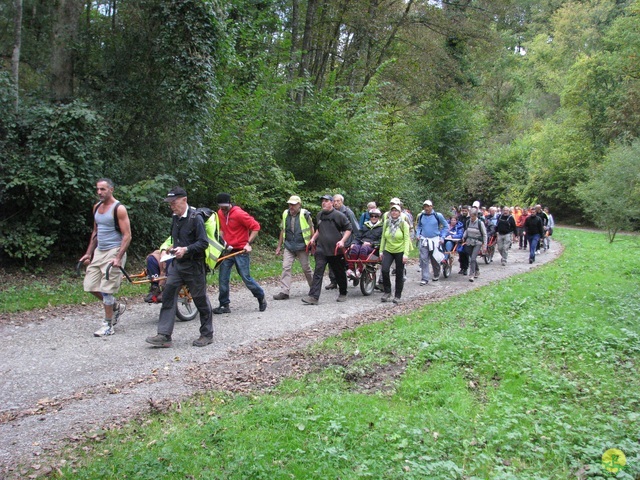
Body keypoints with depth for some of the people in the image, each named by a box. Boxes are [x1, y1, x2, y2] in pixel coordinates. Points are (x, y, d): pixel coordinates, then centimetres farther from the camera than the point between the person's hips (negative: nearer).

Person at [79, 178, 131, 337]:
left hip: (113, 251, -8)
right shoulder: (97, 207, 12)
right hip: (99, 251, 8)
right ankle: (116, 307, 27)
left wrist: (118, 258, -22)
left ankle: (108, 325, 6)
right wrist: (88, 253, 16)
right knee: (91, 286, 7)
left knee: (106, 290, -7)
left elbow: (127, 236, -14)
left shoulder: (119, 209, -11)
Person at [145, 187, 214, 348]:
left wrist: (186, 249, -26)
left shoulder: (195, 218, -14)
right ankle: (164, 336, 2)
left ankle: (207, 334, 19)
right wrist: (173, 247, 10)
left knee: (201, 300, 5)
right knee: (168, 296, 0)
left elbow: (203, 243, -18)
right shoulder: (175, 218, 10)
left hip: (194, 265, -7)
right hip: (177, 264, 7)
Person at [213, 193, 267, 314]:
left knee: (246, 278, -3)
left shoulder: (239, 213, -15)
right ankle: (224, 305, 13)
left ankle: (261, 297, 19)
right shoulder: (220, 213, 6)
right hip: (228, 250, 6)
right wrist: (224, 240, 6)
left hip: (241, 251, -6)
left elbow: (255, 226, -14)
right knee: (223, 278, 3)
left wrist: (248, 243, -17)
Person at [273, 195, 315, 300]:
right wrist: (279, 246, 13)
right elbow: (283, 231, 13)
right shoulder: (285, 214, 5)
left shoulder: (305, 214, -8)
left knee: (306, 268, 8)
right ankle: (284, 292, -4)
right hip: (289, 246, 4)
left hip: (302, 247, -3)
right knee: (286, 268, -5)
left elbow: (311, 230, -1)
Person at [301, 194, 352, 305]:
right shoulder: (320, 215, 11)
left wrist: (342, 241, -14)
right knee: (318, 272, -9)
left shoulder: (339, 215, -6)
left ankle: (343, 294, 30)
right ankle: (313, 297, -13)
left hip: (336, 249, -3)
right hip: (321, 249, 4)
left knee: (339, 273, 11)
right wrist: (313, 238, 13)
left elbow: (349, 229, -3)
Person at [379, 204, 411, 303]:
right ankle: (387, 292, 2)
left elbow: (406, 239, -10)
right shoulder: (386, 223, 4)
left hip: (400, 251, -2)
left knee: (399, 274, 4)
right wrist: (381, 251, 5)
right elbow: (383, 237, 9)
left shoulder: (403, 224, -5)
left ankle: (398, 295, 18)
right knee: (384, 270, -16)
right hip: (388, 250, 2)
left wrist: (406, 254, -17)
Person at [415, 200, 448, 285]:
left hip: (435, 240, -2)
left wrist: (442, 237, -2)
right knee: (424, 259, -6)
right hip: (424, 240, 2)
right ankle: (425, 278, -2)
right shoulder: (421, 216, 2)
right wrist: (418, 234, 2)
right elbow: (418, 226, 19)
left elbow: (446, 226, 4)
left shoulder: (438, 215, -6)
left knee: (435, 259, 9)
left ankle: (436, 275, 33)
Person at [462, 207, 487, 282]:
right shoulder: (468, 222, 2)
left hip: (477, 243, -5)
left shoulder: (480, 223, -10)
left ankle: (471, 275, -13)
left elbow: (484, 234, -3)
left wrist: (484, 245, -4)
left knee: (473, 258, -15)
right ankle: (477, 271, 33)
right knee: (472, 258, 12)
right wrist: (464, 236, 1)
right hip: (469, 243, 5)